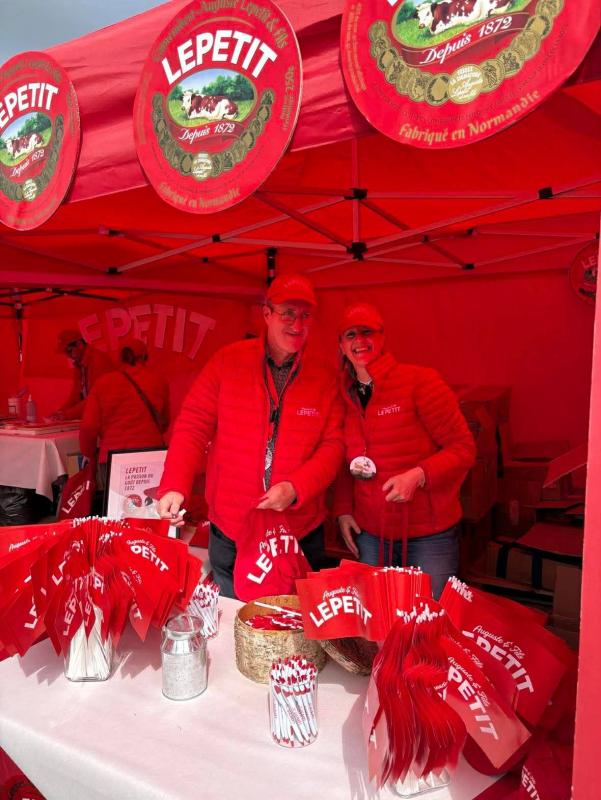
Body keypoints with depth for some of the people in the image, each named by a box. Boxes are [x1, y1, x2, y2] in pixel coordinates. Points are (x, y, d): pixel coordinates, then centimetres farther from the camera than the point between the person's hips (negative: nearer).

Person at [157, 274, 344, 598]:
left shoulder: (324, 379, -1)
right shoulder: (226, 361, -4)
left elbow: (333, 444, -4)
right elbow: (192, 427, -4)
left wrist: (296, 488, -20)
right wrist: (174, 486, -18)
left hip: (300, 534, 1)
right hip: (230, 534, -1)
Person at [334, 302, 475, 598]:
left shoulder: (420, 381, -11)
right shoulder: (345, 395, 4)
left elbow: (464, 448, -10)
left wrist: (418, 476, -25)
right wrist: (343, 509, 2)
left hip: (428, 533, -4)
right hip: (369, 533, 4)